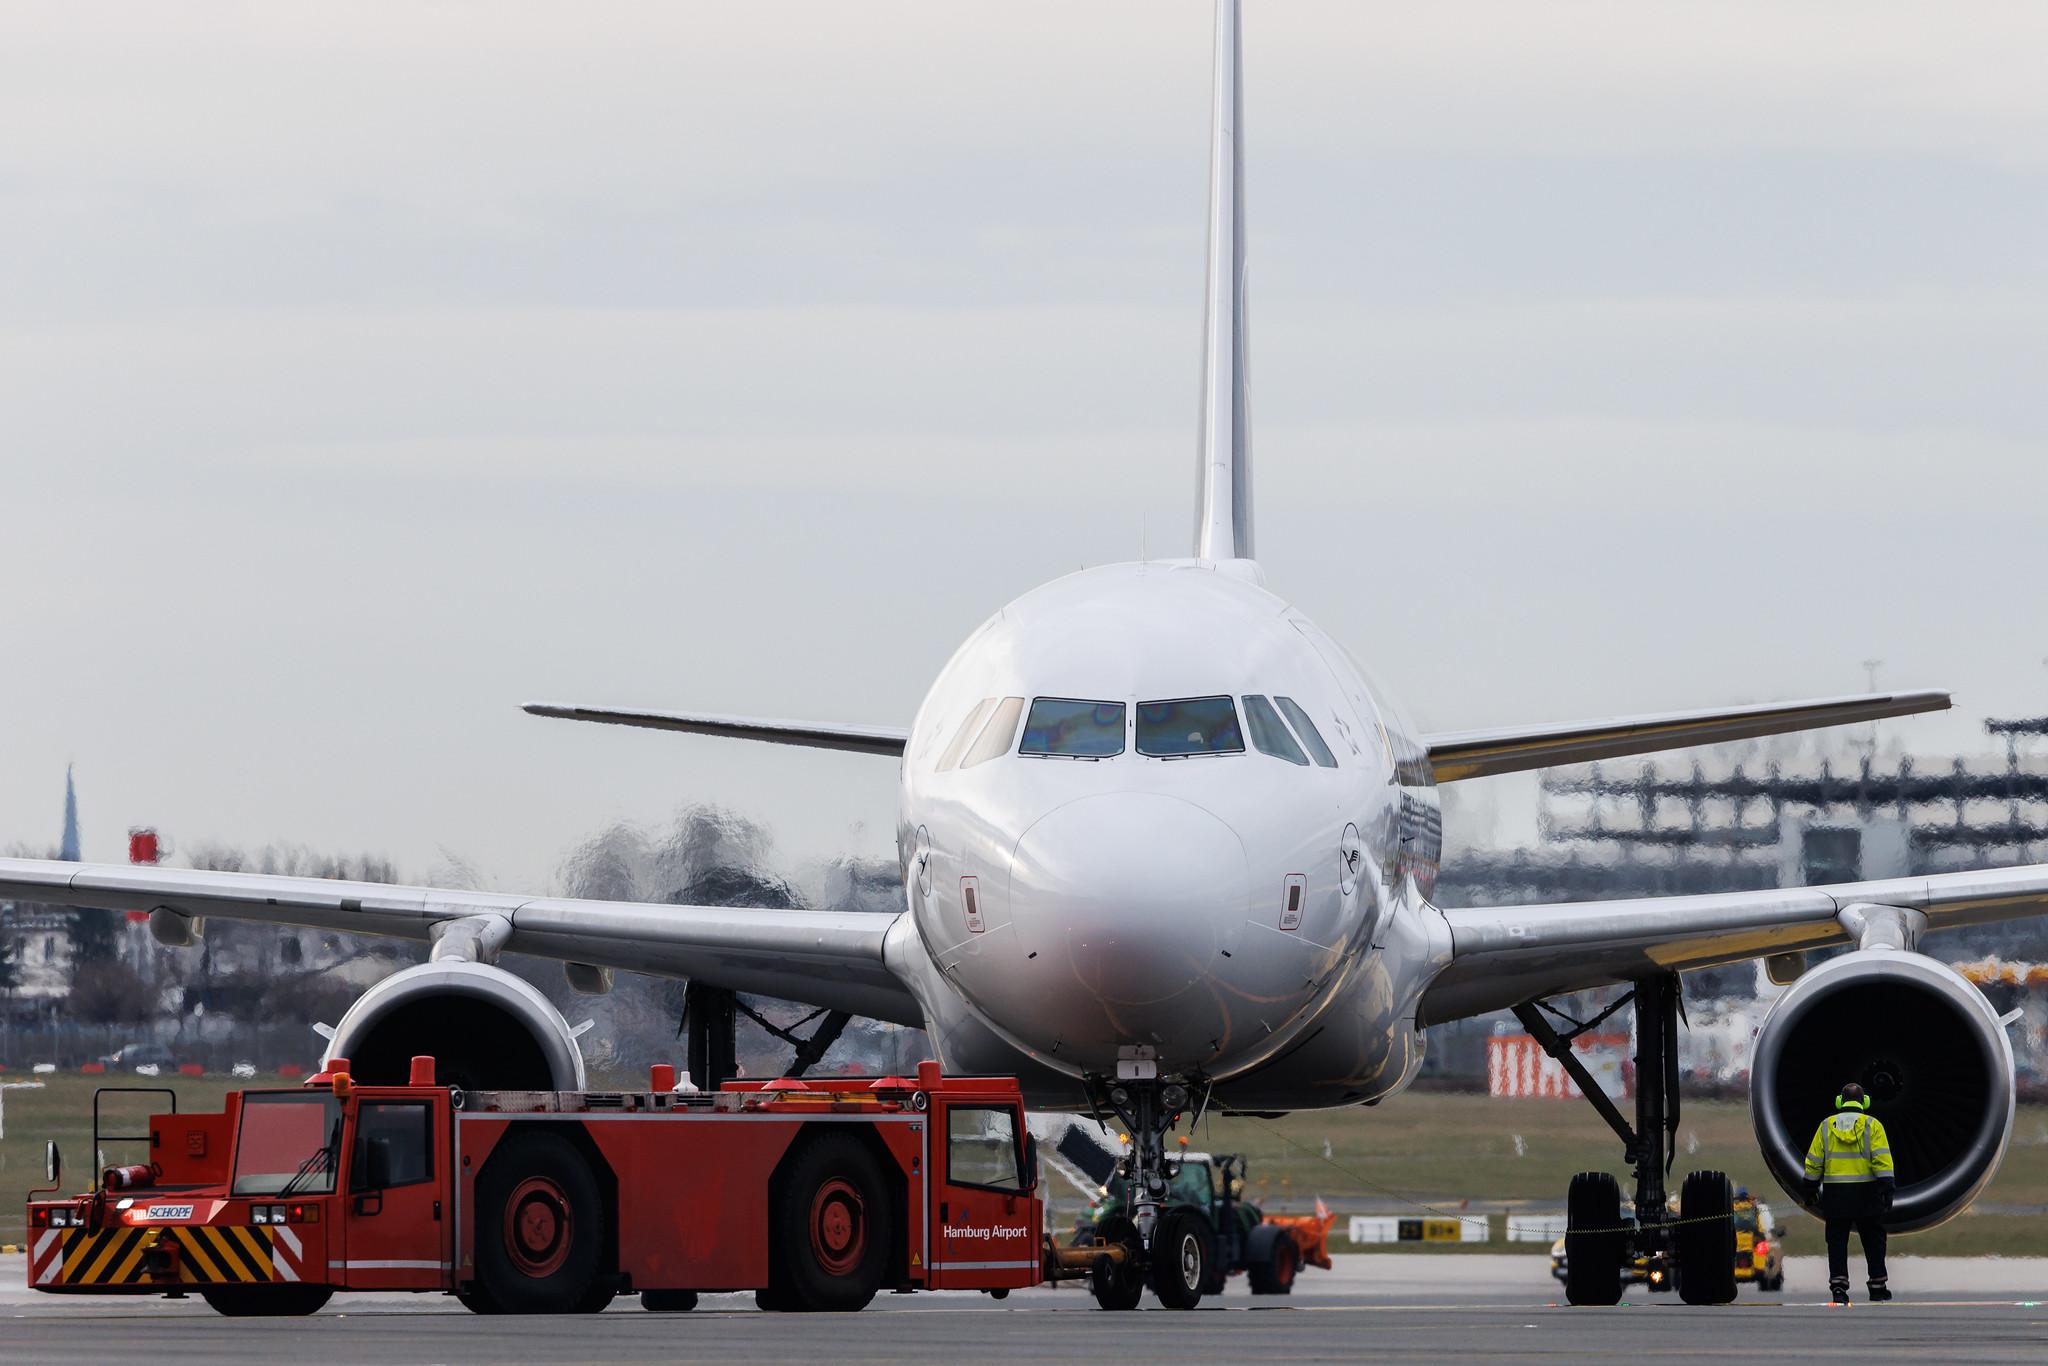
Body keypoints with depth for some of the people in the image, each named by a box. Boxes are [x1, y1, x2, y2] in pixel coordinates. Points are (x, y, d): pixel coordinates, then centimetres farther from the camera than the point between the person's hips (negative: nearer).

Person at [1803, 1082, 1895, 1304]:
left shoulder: (1826, 1126, 4)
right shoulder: (1872, 1125, -2)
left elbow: (1814, 1162, 6)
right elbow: (1882, 1159, -10)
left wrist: (1811, 1189, 15)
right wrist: (1888, 1187, -10)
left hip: (1835, 1194, 1)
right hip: (1865, 1194, -1)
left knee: (1837, 1242, 5)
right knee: (1873, 1241, 10)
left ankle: (1838, 1285, -6)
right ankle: (1877, 1286, 13)